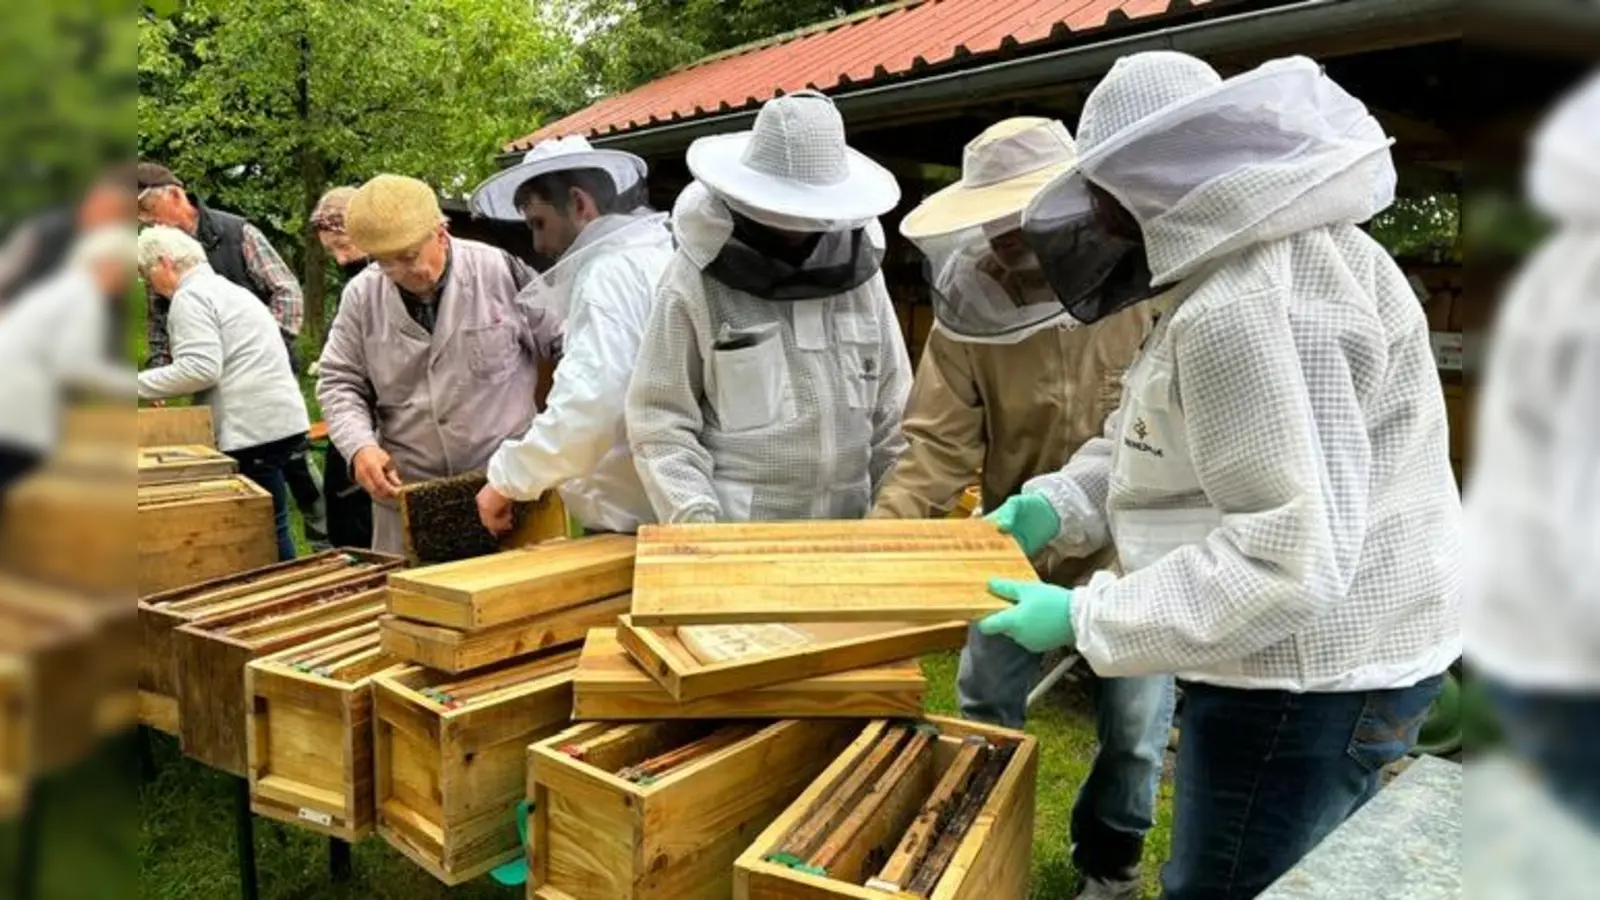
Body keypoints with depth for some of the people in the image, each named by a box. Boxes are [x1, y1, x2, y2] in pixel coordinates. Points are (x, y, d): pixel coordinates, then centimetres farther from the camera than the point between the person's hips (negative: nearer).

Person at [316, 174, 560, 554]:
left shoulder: (499, 270, -7)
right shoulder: (361, 295, 2)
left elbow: (568, 344, 0)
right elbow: (339, 382, 7)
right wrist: (360, 445, -11)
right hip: (406, 491, 3)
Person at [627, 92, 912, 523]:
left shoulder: (857, 268, 6)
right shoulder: (697, 279, -7)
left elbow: (891, 408, 12)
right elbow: (659, 420, -6)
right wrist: (696, 520, -15)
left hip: (847, 528, 4)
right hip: (737, 535, -4)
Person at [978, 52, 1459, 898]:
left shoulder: (1246, 309, -27)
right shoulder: (1263, 252, 9)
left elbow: (1292, 556, -30)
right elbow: (1152, 434, 13)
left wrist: (1086, 617, -24)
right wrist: (1058, 503, -1)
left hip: (1308, 677, -11)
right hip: (1334, 656, 11)